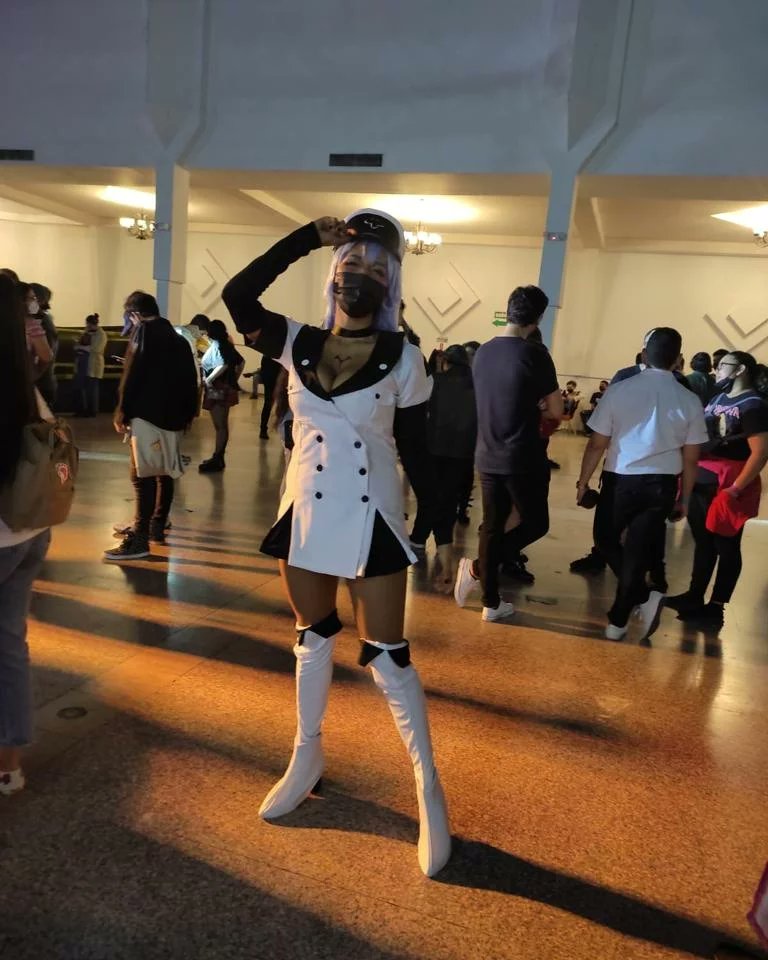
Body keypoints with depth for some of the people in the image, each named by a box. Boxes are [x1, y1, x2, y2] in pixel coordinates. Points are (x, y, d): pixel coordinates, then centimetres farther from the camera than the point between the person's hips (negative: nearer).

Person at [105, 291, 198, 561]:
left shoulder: (144, 331, -3)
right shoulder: (177, 338, 18)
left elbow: (133, 374, -11)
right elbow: (190, 379, 17)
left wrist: (122, 411, -7)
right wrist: (187, 413, 20)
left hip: (148, 414, -8)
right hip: (172, 415, 8)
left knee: (143, 475, -10)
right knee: (164, 473, 15)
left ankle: (139, 539, -13)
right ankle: (156, 527, 24)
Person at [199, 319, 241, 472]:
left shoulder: (216, 346, -13)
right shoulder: (227, 346, 12)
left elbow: (223, 365, -29)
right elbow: (239, 362, 18)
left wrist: (208, 379, -24)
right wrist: (234, 379, 20)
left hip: (218, 390, -9)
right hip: (226, 388, 9)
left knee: (219, 426, -7)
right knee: (222, 425, 13)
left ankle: (217, 461, -4)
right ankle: (219, 457, 20)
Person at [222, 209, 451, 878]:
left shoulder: (402, 358, -7)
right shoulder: (298, 345, 0)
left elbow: (415, 446, -1)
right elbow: (238, 294, -11)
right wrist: (309, 238, -9)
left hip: (370, 518, -3)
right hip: (305, 511, 4)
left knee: (387, 654, 0)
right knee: (313, 637, 19)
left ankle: (428, 786, 18)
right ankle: (308, 757, 39)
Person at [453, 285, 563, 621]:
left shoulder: (482, 352, 3)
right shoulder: (534, 354, -14)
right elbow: (556, 411, -6)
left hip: (487, 457, 6)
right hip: (522, 458, -6)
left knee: (492, 527, 13)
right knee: (535, 524, 12)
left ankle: (491, 603, 20)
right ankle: (476, 568, -2)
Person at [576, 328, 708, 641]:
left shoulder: (619, 390, -8)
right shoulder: (689, 401, -3)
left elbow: (597, 445, -6)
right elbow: (690, 459, 2)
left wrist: (583, 482, 6)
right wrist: (683, 498, 14)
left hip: (621, 480, -1)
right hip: (662, 485, 2)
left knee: (608, 541, 20)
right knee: (638, 551, 10)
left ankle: (643, 597, 5)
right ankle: (618, 621, 18)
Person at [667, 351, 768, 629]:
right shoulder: (718, 399, 13)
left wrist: (735, 489, -21)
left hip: (728, 486, -7)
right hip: (702, 481, 8)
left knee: (726, 546, 4)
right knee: (703, 542, 17)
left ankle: (716, 608, 14)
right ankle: (694, 596, 30)